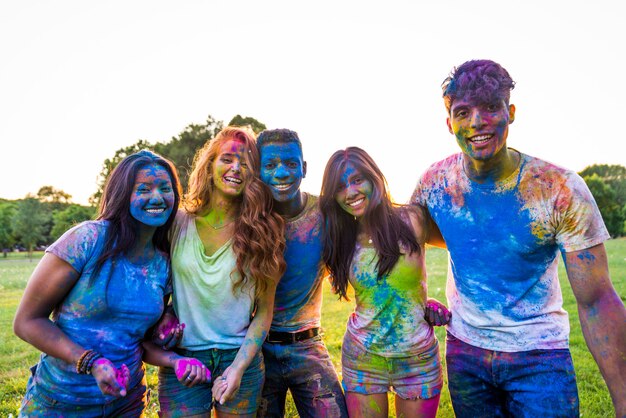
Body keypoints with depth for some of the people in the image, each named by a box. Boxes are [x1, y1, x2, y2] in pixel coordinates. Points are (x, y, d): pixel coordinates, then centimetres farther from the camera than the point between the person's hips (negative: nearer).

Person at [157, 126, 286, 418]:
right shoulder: (177, 223, -4)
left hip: (241, 359, 0)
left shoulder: (261, 232, -5)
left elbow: (264, 310, -4)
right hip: (181, 360, 0)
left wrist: (239, 367, -11)